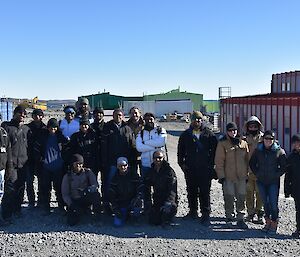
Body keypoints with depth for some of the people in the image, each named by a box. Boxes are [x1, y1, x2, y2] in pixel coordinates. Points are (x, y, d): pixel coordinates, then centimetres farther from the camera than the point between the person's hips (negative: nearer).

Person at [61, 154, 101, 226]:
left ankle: (98, 217, -14)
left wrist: (87, 190, -33)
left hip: (86, 198, -1)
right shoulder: (67, 176, -1)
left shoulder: (88, 172, -2)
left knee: (96, 194, -34)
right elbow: (65, 194, 0)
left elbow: (95, 185, -12)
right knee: (71, 222, -19)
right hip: (74, 201, 1)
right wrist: (70, 204, -15)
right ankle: (81, 211, 15)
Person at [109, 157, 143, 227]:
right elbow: (112, 195, 4)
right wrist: (115, 209, -4)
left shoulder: (134, 175, -4)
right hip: (121, 204, 2)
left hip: (132, 201, -2)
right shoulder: (115, 178, 2)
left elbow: (140, 190, -7)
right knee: (117, 224, -11)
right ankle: (126, 215, 21)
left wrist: (137, 199, -26)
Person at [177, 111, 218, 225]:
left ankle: (206, 214, 3)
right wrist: (181, 163, 6)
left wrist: (211, 164, 0)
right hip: (190, 169, 3)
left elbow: (214, 149, 6)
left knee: (205, 192, -3)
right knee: (191, 191, 11)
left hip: (205, 169, -3)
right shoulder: (186, 135, 9)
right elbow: (180, 150, 15)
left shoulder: (209, 134, 3)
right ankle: (193, 211, 24)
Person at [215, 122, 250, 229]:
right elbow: (219, 161, -3)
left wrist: (247, 174, 13)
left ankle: (240, 219, 11)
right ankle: (229, 215, 21)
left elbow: (247, 160, 15)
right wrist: (221, 176, -7)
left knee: (241, 198, 3)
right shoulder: (222, 144, -2)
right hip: (228, 176, -3)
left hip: (241, 176, 3)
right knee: (229, 197, 3)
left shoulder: (243, 143, 8)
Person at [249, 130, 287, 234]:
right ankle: (268, 222, 26)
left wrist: (276, 175, -8)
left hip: (273, 182, -3)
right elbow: (252, 163, 14)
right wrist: (257, 173, 5)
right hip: (261, 181, 4)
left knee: (273, 204, -4)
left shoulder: (279, 151, -5)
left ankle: (274, 224, 9)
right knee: (265, 203, 13)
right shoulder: (258, 150, 4)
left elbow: (284, 166, -1)